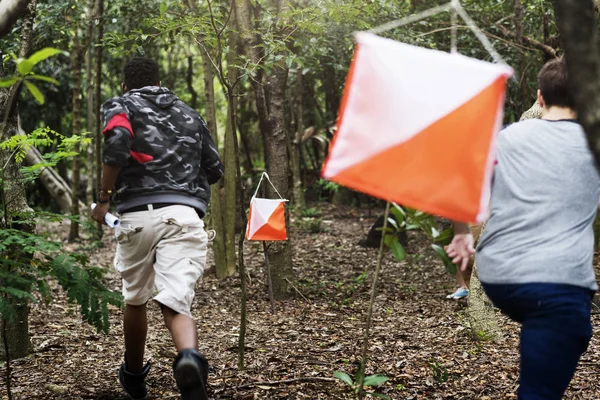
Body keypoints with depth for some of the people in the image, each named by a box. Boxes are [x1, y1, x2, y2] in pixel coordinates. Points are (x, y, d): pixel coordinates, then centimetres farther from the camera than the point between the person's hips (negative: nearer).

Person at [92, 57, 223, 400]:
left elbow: (117, 142, -11)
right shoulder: (189, 113, 24)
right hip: (185, 215, 1)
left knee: (136, 300, 19)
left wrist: (104, 199, -4)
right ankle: (189, 357, -40)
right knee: (176, 302, -9)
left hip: (139, 214, -1)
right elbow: (215, 170, 20)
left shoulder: (121, 106, 13)